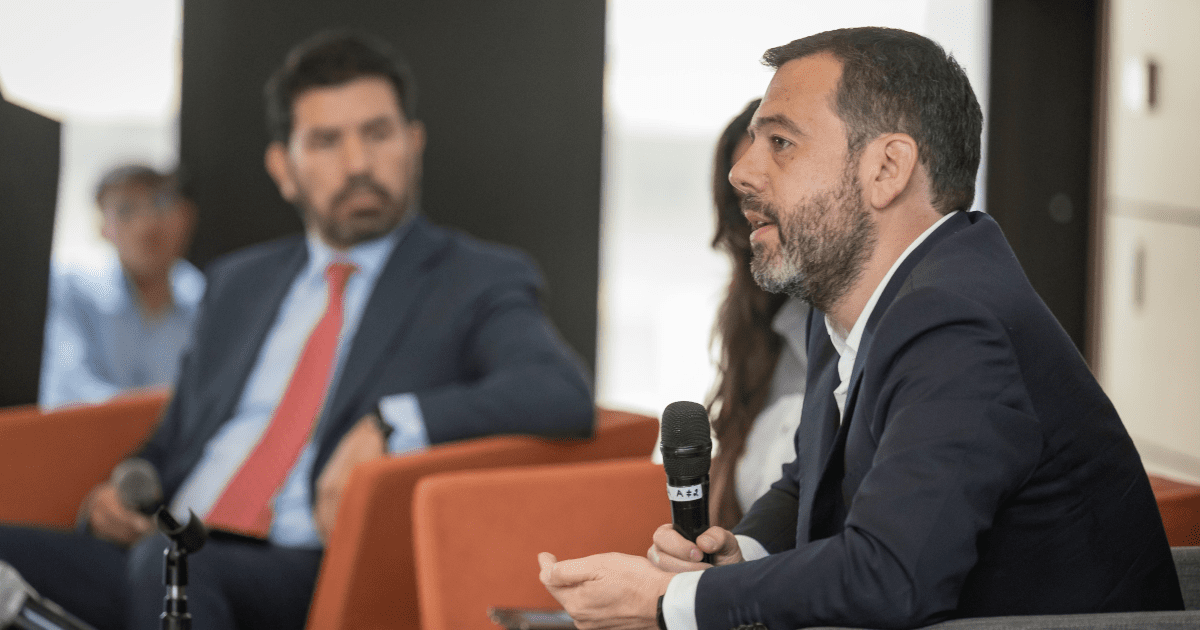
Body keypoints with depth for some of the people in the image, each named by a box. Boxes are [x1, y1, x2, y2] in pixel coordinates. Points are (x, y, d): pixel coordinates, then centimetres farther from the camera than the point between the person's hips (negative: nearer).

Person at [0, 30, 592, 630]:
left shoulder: (478, 283, 9)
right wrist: (121, 493, 8)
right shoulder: (237, 283, 27)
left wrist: (389, 424, -21)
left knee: (168, 564, -37)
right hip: (163, 549, 5)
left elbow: (563, 396, -10)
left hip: (318, 579, -5)